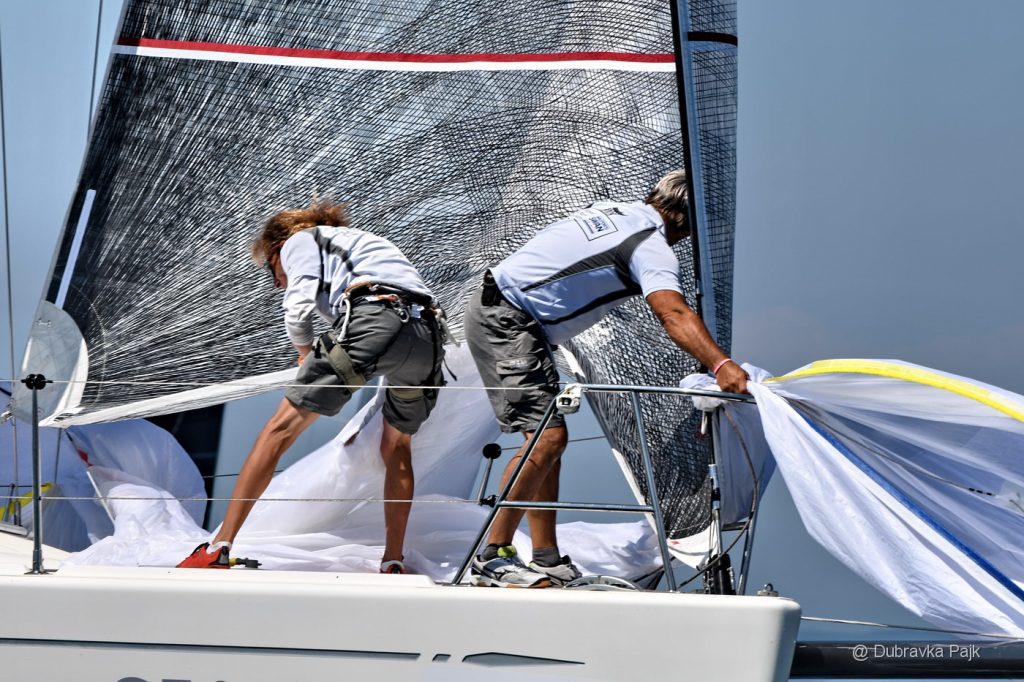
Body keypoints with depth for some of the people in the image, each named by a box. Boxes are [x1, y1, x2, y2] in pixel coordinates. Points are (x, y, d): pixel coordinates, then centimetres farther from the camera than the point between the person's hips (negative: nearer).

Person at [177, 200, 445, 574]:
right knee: (397, 449, 24)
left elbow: (299, 306, 4)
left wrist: (305, 352, 23)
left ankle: (218, 549, -4)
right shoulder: (361, 241, 43)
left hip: (373, 319, -6)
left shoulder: (300, 240, 22)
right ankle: (393, 565, 19)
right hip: (428, 333, 6)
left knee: (282, 427, 0)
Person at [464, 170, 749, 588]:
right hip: (505, 322, -10)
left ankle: (546, 560, 10)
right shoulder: (654, 247, -14)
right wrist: (722, 365, -42)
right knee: (548, 435, -17)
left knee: (546, 434, 10)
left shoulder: (610, 209, 14)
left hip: (495, 311, 10)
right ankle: (493, 557, -15)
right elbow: (674, 315, -30)